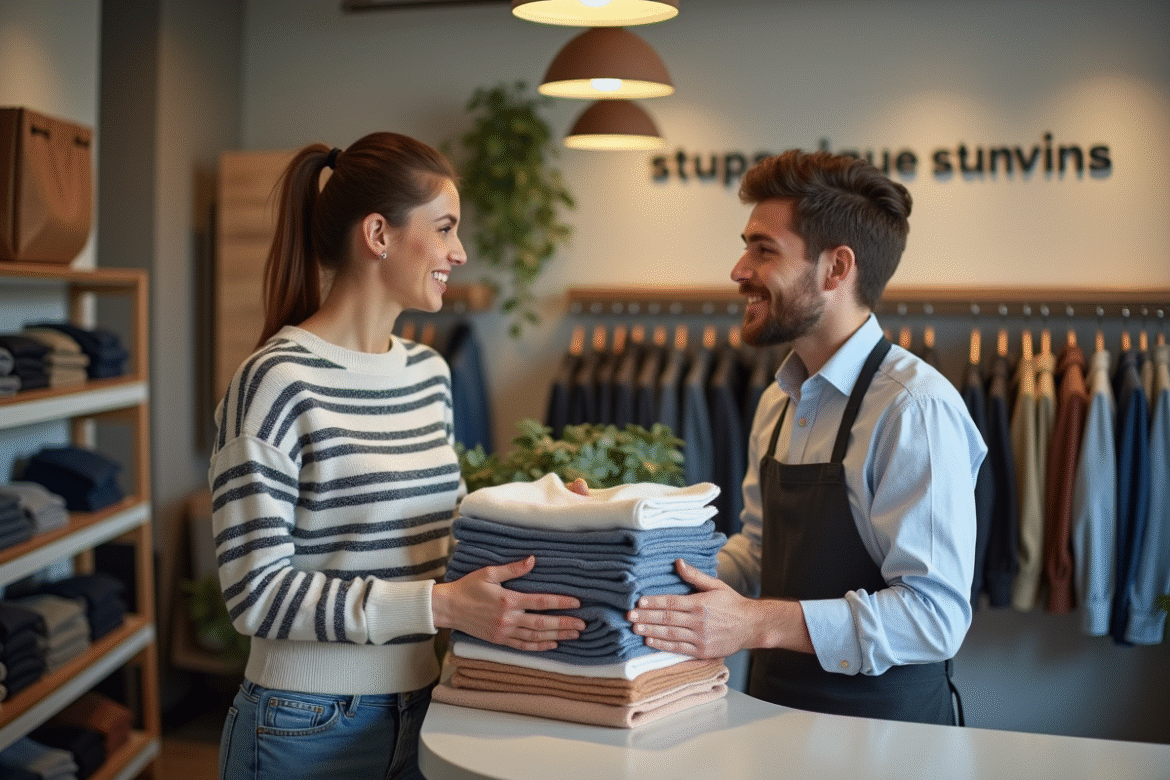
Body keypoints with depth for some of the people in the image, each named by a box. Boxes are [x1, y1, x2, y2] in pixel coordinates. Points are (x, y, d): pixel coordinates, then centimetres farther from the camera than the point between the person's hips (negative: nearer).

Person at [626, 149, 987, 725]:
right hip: (776, 713, 7)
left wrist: (760, 624, -24)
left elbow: (936, 614, -18)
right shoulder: (778, 402, 12)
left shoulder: (916, 408, -14)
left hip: (884, 724, -7)